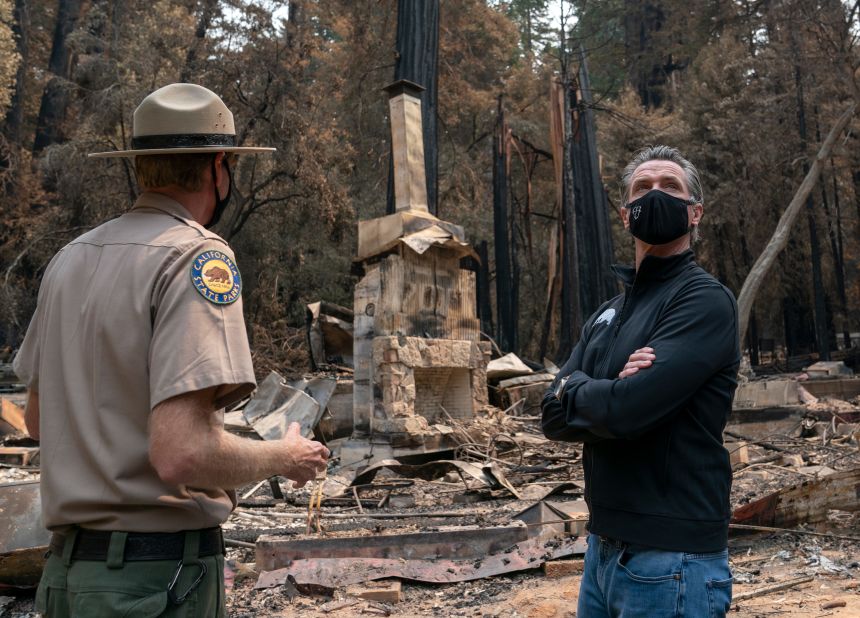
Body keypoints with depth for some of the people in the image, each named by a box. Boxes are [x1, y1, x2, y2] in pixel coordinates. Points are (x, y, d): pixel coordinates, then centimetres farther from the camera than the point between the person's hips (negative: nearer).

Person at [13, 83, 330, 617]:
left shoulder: (69, 259, 7)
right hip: (160, 573, -7)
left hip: (69, 565, 7)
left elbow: (38, 419, 17)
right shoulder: (197, 256, -17)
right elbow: (180, 453, -26)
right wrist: (285, 458, -9)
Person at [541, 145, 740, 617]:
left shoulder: (705, 300, -13)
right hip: (603, 547, 7)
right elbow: (554, 416, 2)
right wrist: (610, 393, -17)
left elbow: (628, 408, -26)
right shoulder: (608, 313, 11)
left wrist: (574, 388, -6)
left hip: (672, 559, -7)